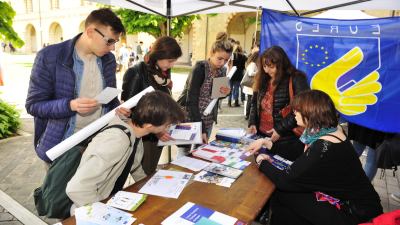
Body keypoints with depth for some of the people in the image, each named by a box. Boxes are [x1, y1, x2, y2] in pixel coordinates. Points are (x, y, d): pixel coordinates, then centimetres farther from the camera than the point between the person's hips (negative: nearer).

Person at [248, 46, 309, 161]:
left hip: (286, 139, -6)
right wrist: (252, 123, 1)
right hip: (261, 135, 6)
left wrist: (281, 129, -17)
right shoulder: (262, 79, 8)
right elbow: (254, 103, 15)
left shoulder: (295, 79, -12)